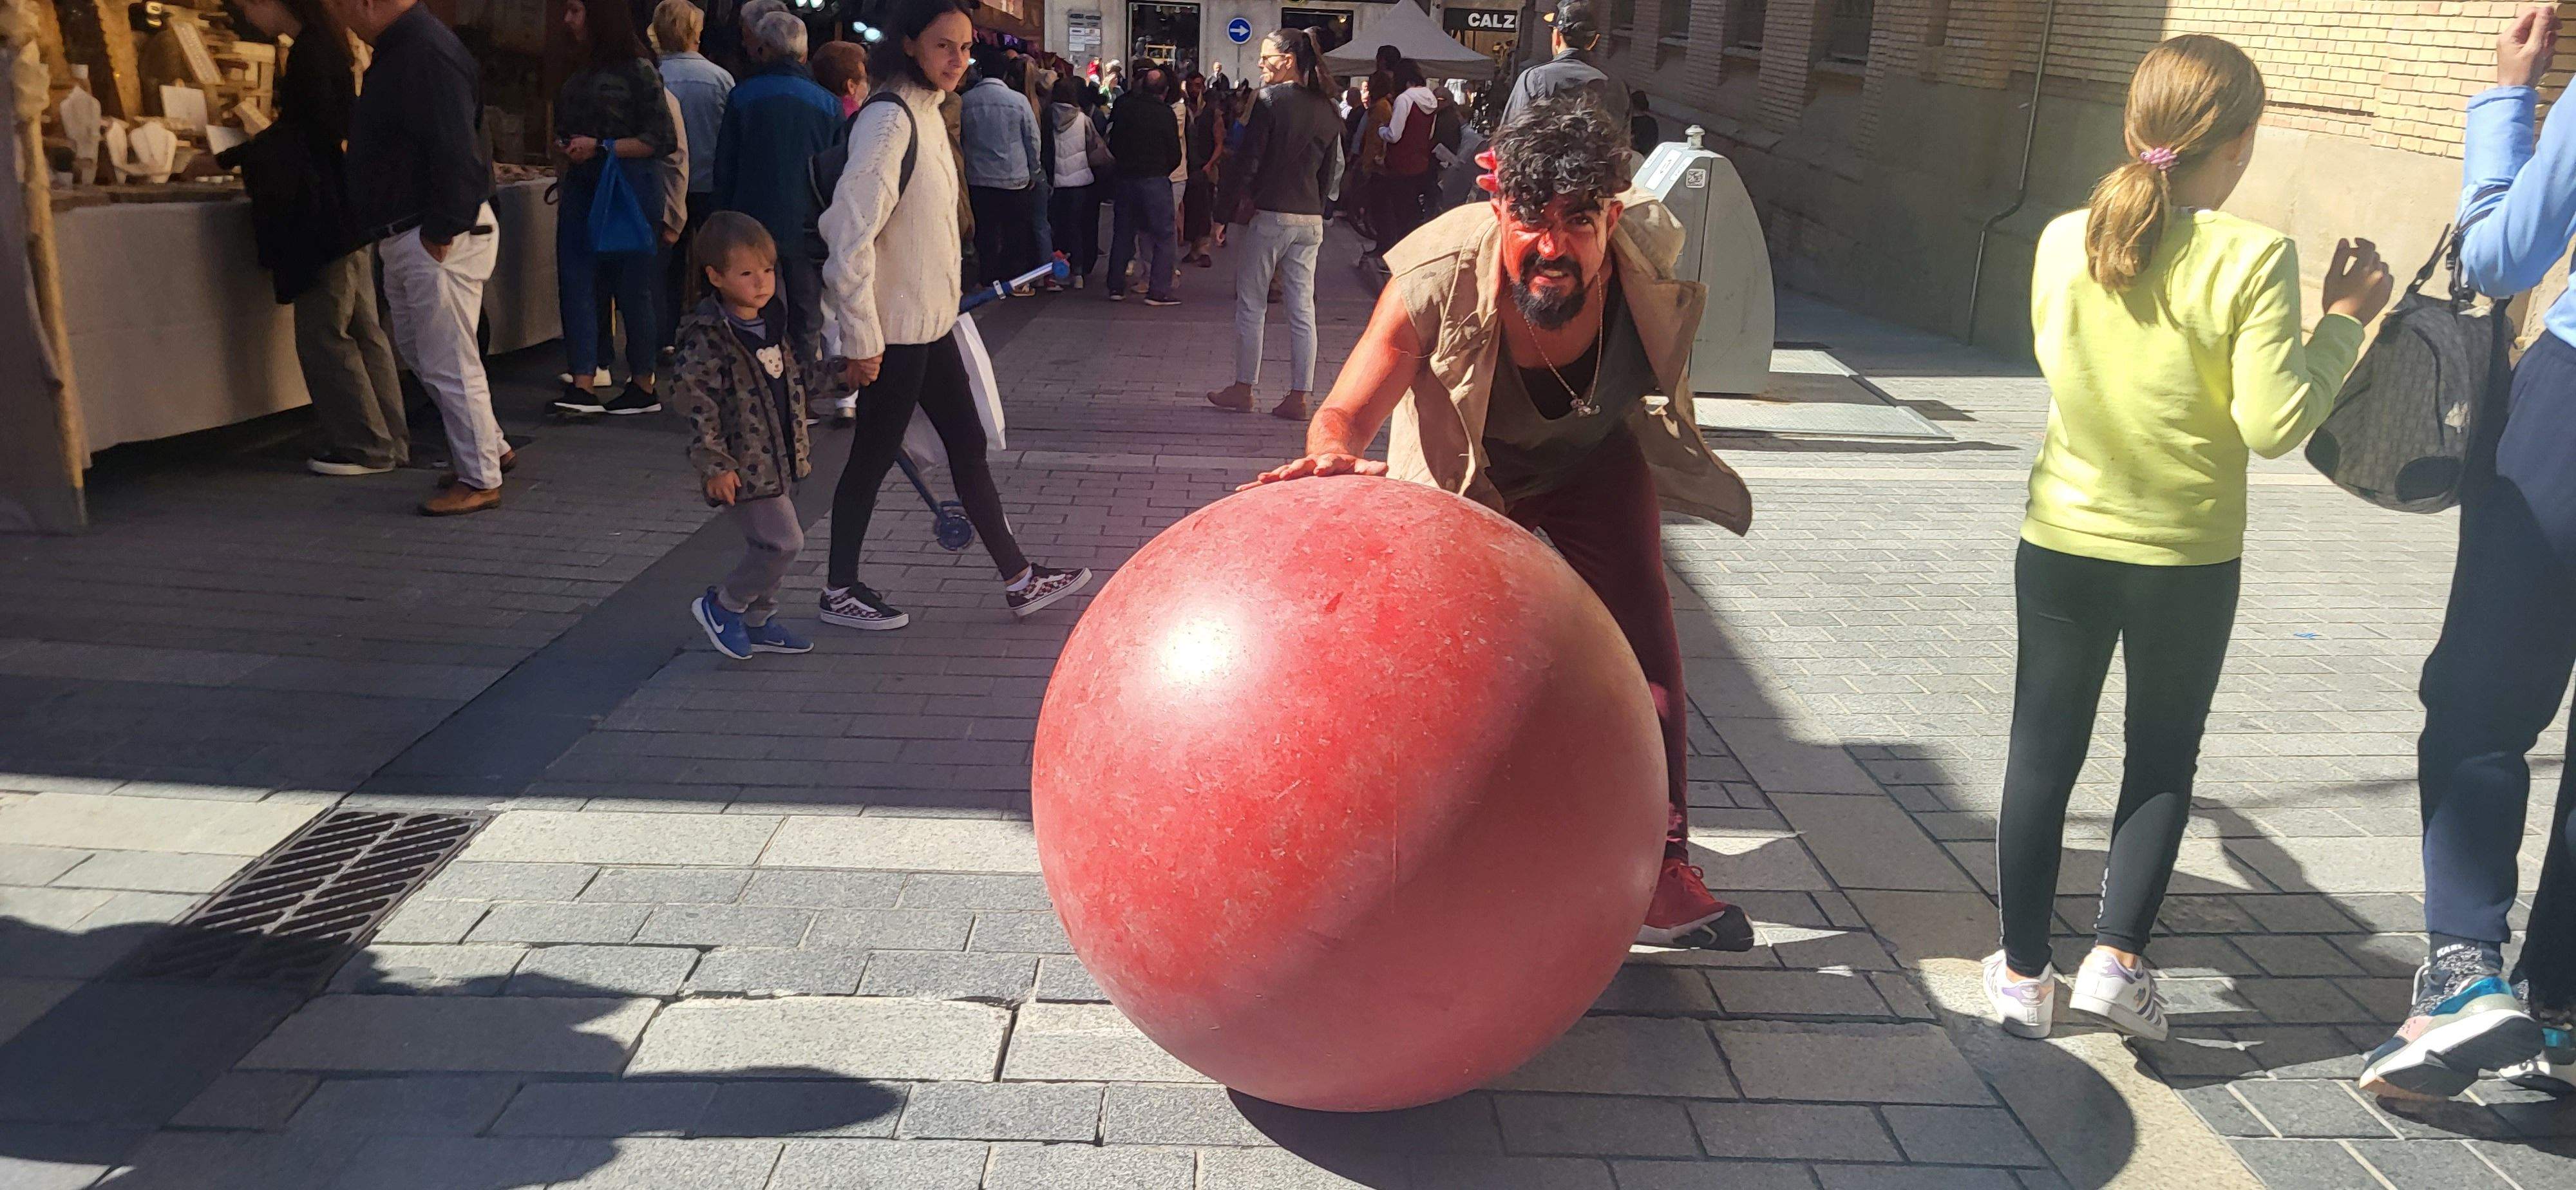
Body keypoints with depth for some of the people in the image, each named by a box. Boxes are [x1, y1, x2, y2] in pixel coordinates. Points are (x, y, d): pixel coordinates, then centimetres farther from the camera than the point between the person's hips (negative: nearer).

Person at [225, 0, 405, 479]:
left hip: (326, 215, -10)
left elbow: (320, 135, -15)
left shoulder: (311, 53, -14)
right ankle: (389, 440, 16)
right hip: (350, 213, 10)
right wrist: (227, 158, 26)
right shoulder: (327, 44, 14)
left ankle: (365, 446, 1)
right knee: (362, 328, 12)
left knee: (323, 332, -4)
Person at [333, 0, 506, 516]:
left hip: (437, 239, -11)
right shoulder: (398, 50, 14)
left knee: (448, 363, -4)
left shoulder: (427, 53, -20)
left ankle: (479, 480, 7)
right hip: (404, 237, 11)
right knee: (418, 350, 19)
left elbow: (455, 153, -26)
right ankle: (489, 448, 30)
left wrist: (441, 232, -23)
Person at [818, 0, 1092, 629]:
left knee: (968, 446, 13)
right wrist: (861, 338, -22)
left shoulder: (925, 113, 9)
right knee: (874, 456, 4)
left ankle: (1019, 578, 22)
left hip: (930, 321, 9)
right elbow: (851, 234, -24)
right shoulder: (889, 118, -20)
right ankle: (839, 592, 21)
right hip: (894, 329, -9)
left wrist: (946, 296, 18)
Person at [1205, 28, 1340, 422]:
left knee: (1251, 305, 6)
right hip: (1310, 219, 5)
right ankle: (1298, 397, 7)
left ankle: (1243, 389, 12)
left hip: (1269, 215, -5)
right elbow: (1332, 170, 12)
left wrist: (1234, 204, 0)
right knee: (1302, 310, 5)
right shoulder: (1326, 109, 7)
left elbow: (1248, 158, -10)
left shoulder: (1270, 99, -10)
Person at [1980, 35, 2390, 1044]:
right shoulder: (2254, 258, -15)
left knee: (2043, 754, 12)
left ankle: (2024, 972, 18)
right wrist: (2343, 321, -3)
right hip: (2187, 557, -2)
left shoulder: (2066, 240, -5)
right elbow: (2273, 423, -16)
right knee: (2163, 760, 17)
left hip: (2064, 540, 3)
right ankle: (2116, 958, 11)